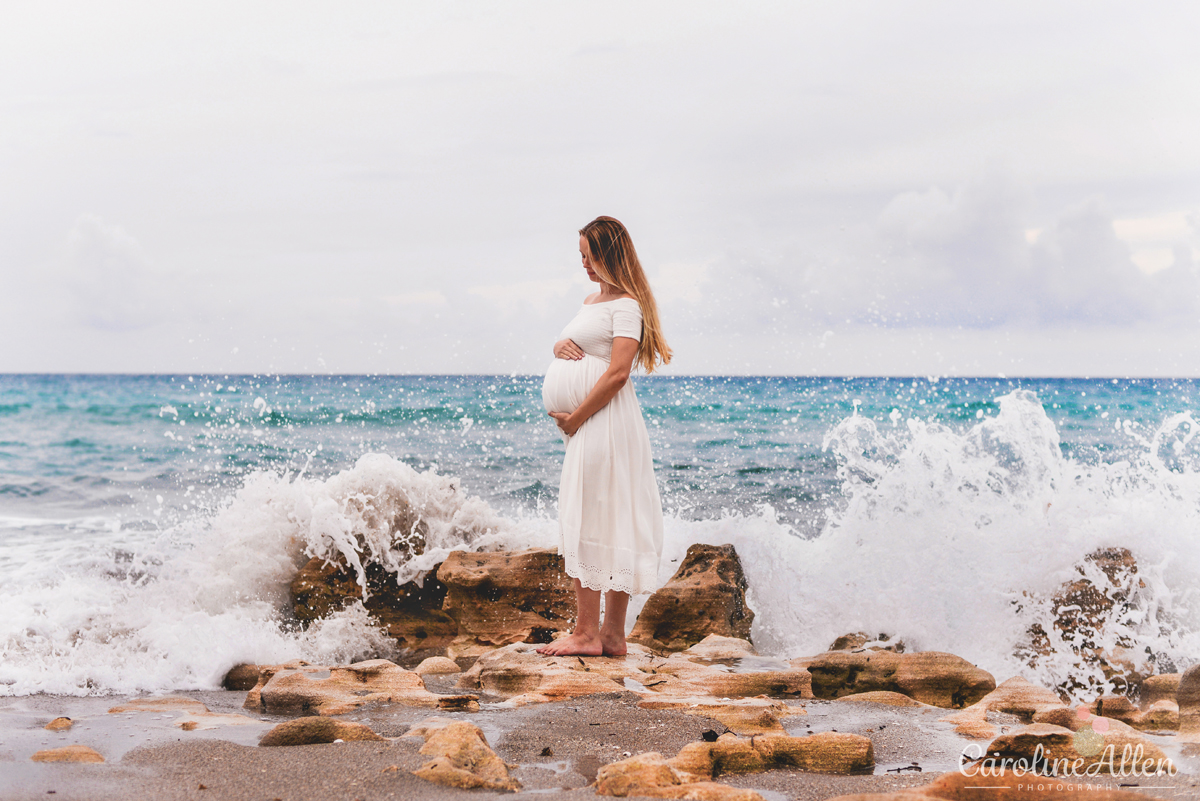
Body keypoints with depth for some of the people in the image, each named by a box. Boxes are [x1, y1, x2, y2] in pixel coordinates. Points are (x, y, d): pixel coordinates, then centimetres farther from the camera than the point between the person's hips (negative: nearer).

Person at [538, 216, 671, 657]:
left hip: (605, 422, -9)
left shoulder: (627, 304, -10)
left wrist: (575, 417, -15)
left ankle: (586, 634, -5)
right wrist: (560, 345, 5)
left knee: (586, 522, -9)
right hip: (587, 425, 9)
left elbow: (617, 373, -18)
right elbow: (568, 346, 30)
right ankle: (612, 634, 11)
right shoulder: (591, 301, 20)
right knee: (612, 524, 8)